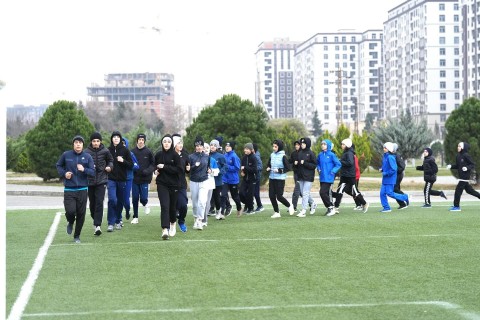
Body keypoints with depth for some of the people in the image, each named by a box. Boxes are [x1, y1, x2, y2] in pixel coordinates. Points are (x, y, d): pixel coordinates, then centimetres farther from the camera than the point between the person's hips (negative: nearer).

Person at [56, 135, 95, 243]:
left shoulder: (87, 157, 1)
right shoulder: (66, 155, 1)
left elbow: (93, 172, -2)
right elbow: (58, 165, 16)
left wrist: (84, 169, -21)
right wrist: (64, 173, -3)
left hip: (82, 189, 1)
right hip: (69, 190, -1)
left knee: (81, 214, 2)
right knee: (70, 211, -14)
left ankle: (77, 236, 20)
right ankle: (70, 223, 23)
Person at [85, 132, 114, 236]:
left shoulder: (105, 151, -1)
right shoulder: (86, 152, -5)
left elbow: (110, 160, 16)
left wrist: (110, 166, -3)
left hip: (101, 180, -1)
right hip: (90, 181, 1)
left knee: (99, 203, -11)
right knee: (92, 203, 11)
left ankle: (97, 225, -13)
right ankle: (95, 220, 34)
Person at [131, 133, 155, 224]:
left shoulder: (148, 152, -3)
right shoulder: (132, 152, 0)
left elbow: (153, 164, -1)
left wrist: (147, 171, -15)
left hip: (145, 179, -2)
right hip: (135, 179, 2)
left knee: (143, 198, -7)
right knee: (135, 199, 5)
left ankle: (146, 204, 29)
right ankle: (135, 217, 17)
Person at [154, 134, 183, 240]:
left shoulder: (175, 155, -6)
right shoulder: (158, 154, 3)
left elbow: (179, 169, -13)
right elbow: (154, 165, 21)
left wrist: (164, 167, -17)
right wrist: (156, 170, 0)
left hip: (173, 184, -1)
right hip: (162, 184, 1)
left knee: (172, 206, 11)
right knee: (164, 206, -13)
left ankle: (173, 223, 39)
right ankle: (165, 230, -20)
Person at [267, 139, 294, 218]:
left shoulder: (283, 156, -9)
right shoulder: (272, 155, 6)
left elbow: (288, 167, -9)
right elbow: (268, 164, 19)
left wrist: (279, 170, -18)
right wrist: (268, 168, -2)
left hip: (280, 179, -6)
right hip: (272, 178, 6)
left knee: (279, 196, -6)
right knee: (271, 196, 2)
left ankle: (290, 206, 21)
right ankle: (276, 212, 15)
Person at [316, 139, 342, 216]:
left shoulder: (331, 155, -9)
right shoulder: (320, 155, 8)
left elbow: (338, 164, -7)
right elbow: (318, 163, 25)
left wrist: (332, 171, -12)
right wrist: (319, 169, 8)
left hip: (329, 178, -6)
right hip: (322, 178, 6)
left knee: (323, 192, -13)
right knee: (326, 193, 11)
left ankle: (330, 208, -2)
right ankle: (330, 208, 21)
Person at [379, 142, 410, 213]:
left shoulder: (390, 157, -18)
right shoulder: (385, 156, 11)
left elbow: (393, 169, -22)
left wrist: (386, 173, -17)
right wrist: (382, 170, 7)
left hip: (390, 179, -9)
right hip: (385, 179, 9)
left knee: (389, 193, -7)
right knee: (382, 193, 4)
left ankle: (405, 197, 10)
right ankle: (386, 208, 9)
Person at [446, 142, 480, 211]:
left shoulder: (466, 156, -14)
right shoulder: (458, 156, 10)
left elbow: (473, 165, -12)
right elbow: (457, 166, 18)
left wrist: (467, 168, -29)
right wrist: (451, 166, 2)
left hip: (465, 176, -9)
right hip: (461, 176, 9)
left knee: (458, 190, -7)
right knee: (469, 190, 16)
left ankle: (456, 206, -1)